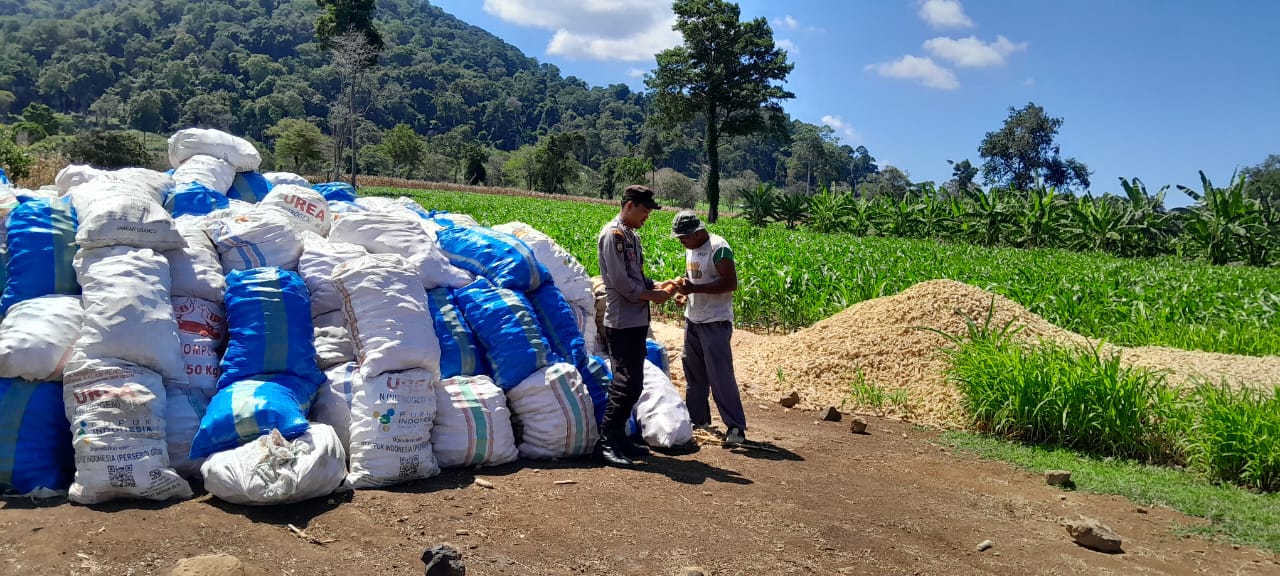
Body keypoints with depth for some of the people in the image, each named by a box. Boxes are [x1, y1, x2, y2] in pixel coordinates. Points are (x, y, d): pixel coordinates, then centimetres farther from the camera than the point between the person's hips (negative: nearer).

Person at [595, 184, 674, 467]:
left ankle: (619, 438, 20)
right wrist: (652, 295, -10)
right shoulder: (613, 234, -12)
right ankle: (607, 442, -6)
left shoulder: (631, 236, 18)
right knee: (626, 384, -12)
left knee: (632, 384, 12)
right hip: (623, 323, -10)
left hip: (636, 322, 10)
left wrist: (656, 285, 6)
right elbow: (620, 281, -18)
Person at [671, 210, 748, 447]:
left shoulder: (718, 248, -16)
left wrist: (694, 288, -24)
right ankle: (697, 418, 28)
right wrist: (682, 285, 1)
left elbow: (731, 283, -20)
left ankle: (736, 427, -3)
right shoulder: (691, 249, 10)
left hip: (715, 322, -9)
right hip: (692, 319, 9)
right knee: (693, 371, 14)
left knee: (720, 374, -9)